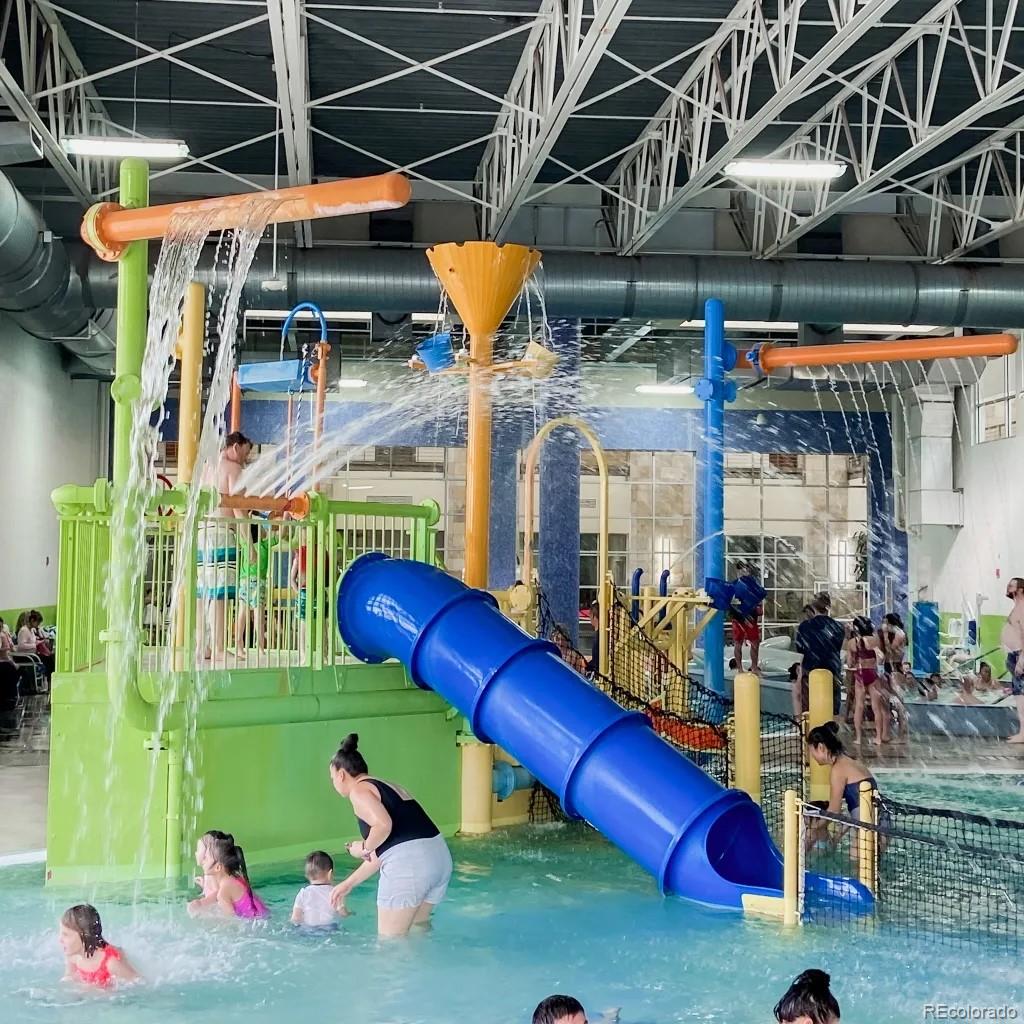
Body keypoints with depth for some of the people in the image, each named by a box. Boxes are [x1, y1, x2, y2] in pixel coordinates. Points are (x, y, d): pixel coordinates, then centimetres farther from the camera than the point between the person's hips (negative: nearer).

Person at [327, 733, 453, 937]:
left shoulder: (359, 790, 0)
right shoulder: (387, 787, 26)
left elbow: (383, 825, -21)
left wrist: (364, 848, -2)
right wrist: (348, 884, 31)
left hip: (407, 863, -9)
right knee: (418, 927, 28)